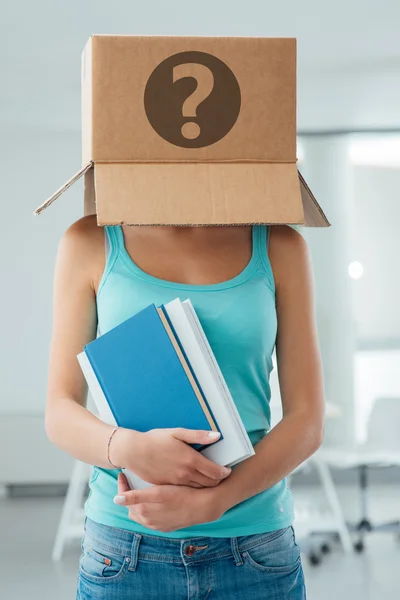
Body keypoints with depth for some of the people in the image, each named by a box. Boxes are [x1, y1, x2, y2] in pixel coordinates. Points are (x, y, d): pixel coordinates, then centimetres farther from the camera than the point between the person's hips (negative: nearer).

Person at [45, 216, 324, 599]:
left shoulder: (280, 246, 0)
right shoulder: (90, 242, 0)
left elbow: (307, 422, -3)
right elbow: (60, 415, -1)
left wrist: (211, 502, -17)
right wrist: (129, 448, -21)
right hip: (127, 550, 0)